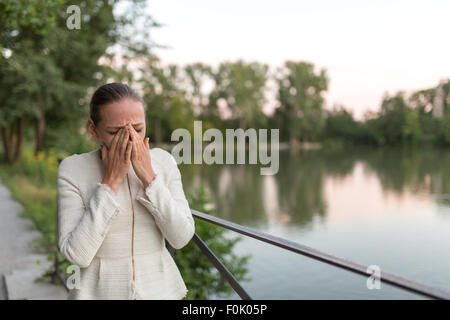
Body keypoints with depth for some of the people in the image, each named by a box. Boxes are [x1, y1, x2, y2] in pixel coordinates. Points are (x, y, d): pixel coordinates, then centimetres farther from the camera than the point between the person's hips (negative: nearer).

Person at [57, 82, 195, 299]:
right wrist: (111, 181, -21)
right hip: (100, 292, -1)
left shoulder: (163, 161, -6)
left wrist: (148, 176, -19)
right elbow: (76, 254, -17)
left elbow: (181, 237, -11)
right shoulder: (73, 169, -11)